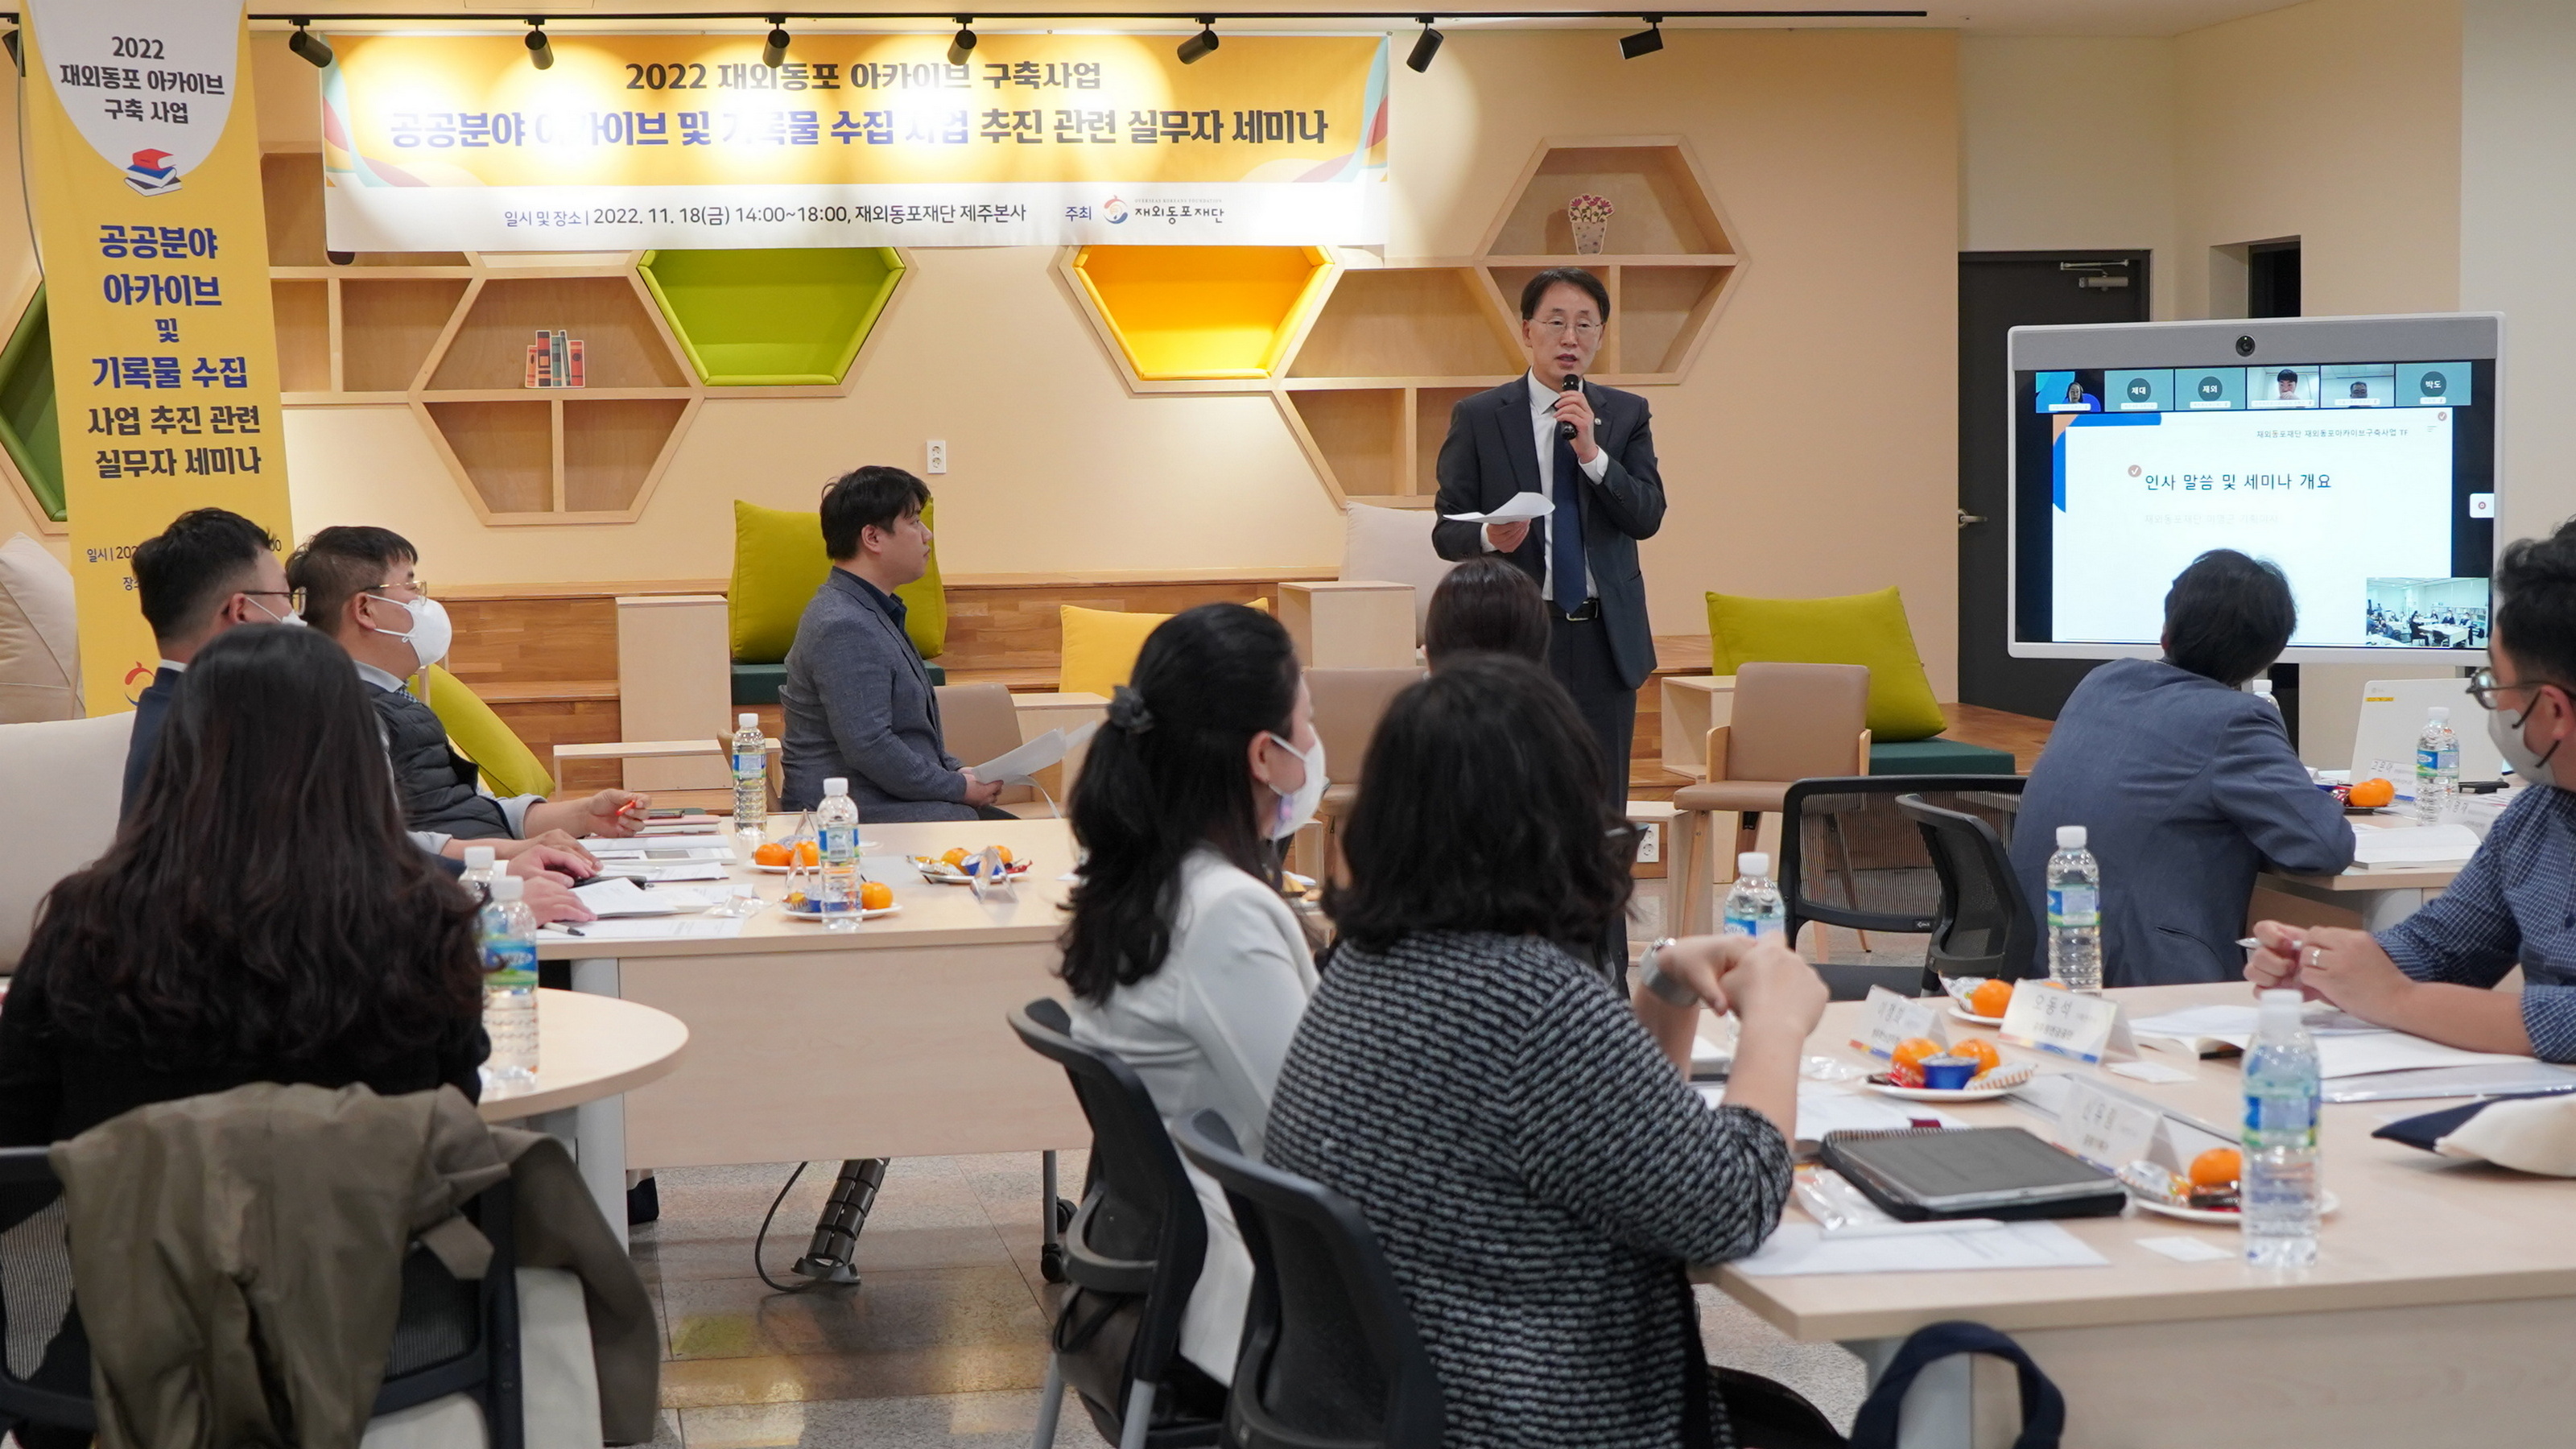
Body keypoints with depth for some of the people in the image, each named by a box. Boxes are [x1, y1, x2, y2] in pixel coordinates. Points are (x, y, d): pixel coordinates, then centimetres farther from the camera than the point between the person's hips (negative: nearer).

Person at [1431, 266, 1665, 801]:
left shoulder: (1626, 414, 10)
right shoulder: (1477, 417, 3)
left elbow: (1648, 517, -1)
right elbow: (1446, 530, 1)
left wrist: (1591, 452, -14)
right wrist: (1490, 537, -21)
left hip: (1606, 637, 3)